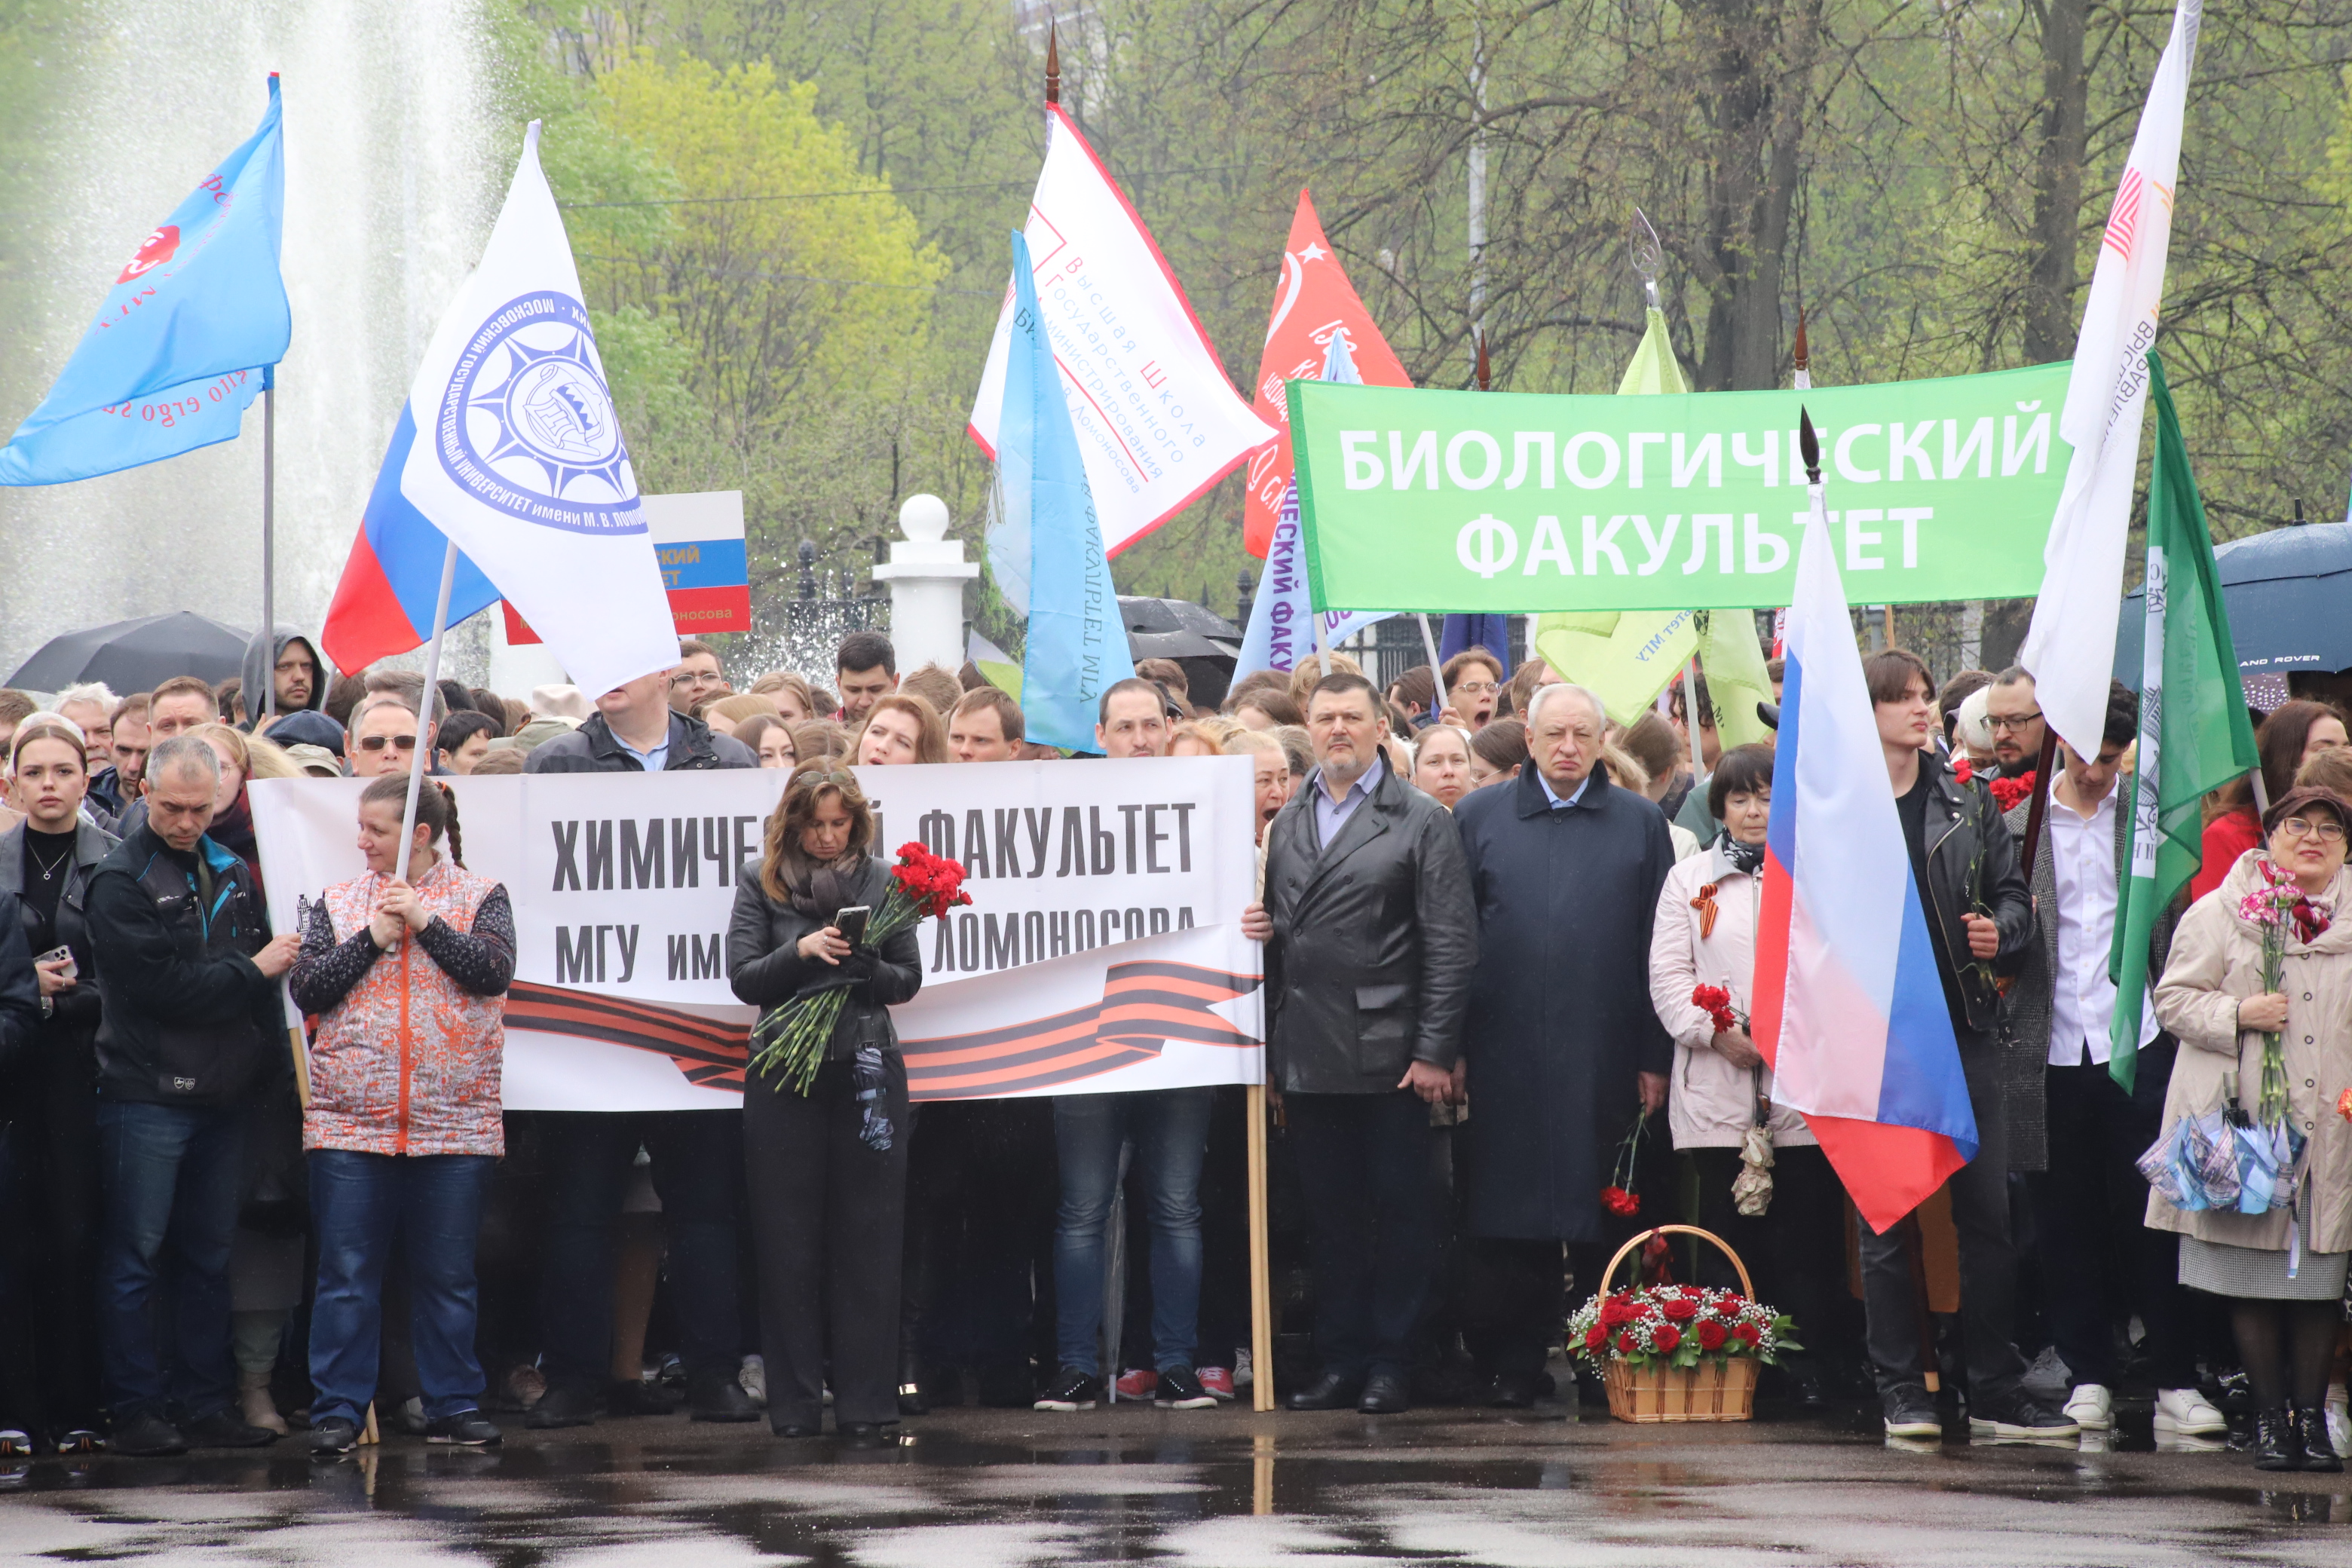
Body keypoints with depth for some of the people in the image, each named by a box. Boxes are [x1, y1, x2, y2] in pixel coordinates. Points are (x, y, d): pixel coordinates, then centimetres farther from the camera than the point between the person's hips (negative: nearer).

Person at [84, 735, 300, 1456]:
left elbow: (262, 961, 15)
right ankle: (136, 1410, 2)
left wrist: (264, 1058, 1)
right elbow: (163, 985, -15)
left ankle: (204, 1404, 15)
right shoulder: (121, 880, -7)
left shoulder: (231, 873, 13)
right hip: (146, 1096, -6)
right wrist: (255, 972, -8)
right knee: (135, 1259, -2)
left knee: (209, 1258, 10)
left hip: (221, 1095, 6)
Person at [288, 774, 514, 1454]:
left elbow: (493, 971, -9)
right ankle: (338, 1410, 5)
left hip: (454, 1121, -1)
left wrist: (424, 920, -10)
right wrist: (373, 939, -7)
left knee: (448, 1273, 5)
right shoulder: (338, 902, 11)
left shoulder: (480, 897, 6)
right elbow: (306, 988, 2)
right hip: (351, 1118, 1)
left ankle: (453, 1405, 13)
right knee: (346, 1274, 0)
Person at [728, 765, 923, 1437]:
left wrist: (871, 971, -14)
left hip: (866, 1067, 0)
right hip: (783, 1072, 0)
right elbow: (742, 977, -1)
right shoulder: (761, 880, 4)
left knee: (868, 1238, 0)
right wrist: (800, 952, -17)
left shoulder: (882, 879, 6)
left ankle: (866, 1400, 4)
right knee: (789, 1241, 1)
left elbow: (910, 978, 7)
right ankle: (795, 1402, 6)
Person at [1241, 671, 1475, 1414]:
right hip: (1308, 1058, 5)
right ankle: (1341, 1360, 14)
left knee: (1399, 1211, 1)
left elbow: (1451, 943, -6)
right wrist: (1256, 930, -2)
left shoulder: (1422, 822, -1)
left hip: (1389, 1055, -5)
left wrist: (1434, 1051, -12)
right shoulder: (1287, 824, 15)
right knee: (1329, 1215, 9)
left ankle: (1392, 1363, 6)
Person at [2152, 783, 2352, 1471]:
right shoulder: (2220, 913, 4)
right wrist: (2237, 1015, -14)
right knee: (2254, 1270, -1)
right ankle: (2269, 1415, 7)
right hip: (2246, 1120, -2)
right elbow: (2173, 998, 2)